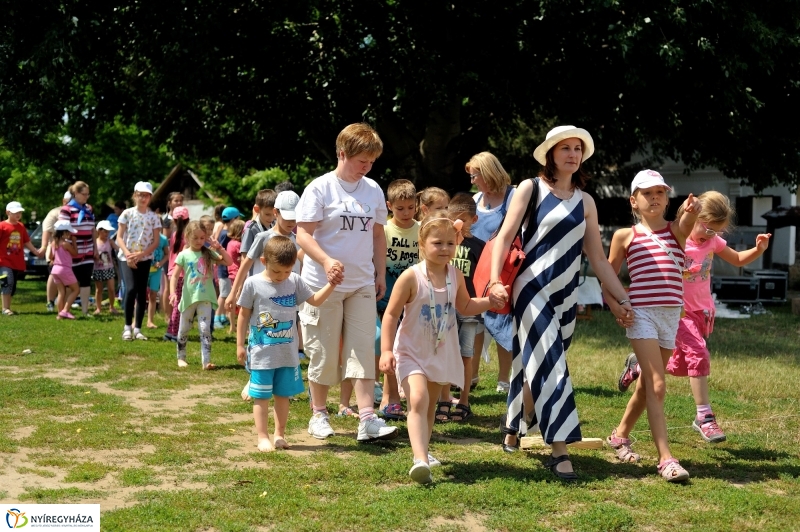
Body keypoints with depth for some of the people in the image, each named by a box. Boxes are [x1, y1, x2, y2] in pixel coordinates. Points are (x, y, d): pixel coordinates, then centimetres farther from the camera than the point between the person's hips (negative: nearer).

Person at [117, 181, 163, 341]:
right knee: (131, 289, -17)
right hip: (127, 258, -2)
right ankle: (127, 327, -5)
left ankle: (137, 328, 9)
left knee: (142, 293, 2)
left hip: (145, 259, 2)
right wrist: (127, 254, -15)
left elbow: (156, 241, -1)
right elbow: (119, 237, -1)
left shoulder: (154, 217, 2)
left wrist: (141, 254, -13)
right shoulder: (127, 213, -1)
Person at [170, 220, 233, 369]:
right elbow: (175, 276, -5)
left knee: (205, 329, -9)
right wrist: (172, 292, -18)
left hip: (205, 297, 0)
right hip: (189, 297, 0)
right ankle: (181, 358, 32)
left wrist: (219, 247, -7)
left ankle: (206, 361, -11)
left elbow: (228, 262, 1)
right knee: (184, 330, 14)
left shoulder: (208, 253, 3)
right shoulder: (183, 255, -3)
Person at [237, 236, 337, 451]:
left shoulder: (294, 282, 1)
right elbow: (244, 315, -1)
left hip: (288, 352, 3)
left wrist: (331, 284, -9)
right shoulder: (253, 284, -8)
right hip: (261, 353, -3)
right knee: (261, 396, 2)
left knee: (283, 394, 11)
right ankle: (263, 437, 8)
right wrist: (240, 345, 0)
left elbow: (315, 300, 6)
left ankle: (280, 434, 23)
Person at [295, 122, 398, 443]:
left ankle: (367, 419, -4)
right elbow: (303, 234, -12)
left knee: (363, 351, -2)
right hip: (324, 284, -4)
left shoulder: (373, 191, 8)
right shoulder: (320, 188, -7)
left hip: (362, 285, 4)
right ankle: (319, 414, 21)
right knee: (323, 353, 5)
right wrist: (327, 261, -27)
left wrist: (381, 274, 13)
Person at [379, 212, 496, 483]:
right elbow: (391, 314, -13)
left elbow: (465, 306, 17)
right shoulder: (412, 277, -16)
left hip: (443, 353, 6)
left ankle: (422, 451, 36)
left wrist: (490, 300, 0)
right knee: (418, 400, -24)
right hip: (412, 352, -5)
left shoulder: (456, 276, -1)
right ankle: (420, 460, -34)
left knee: (430, 405, 19)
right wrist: (386, 350, -20)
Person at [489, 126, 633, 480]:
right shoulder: (531, 188, -1)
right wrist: (495, 280, -21)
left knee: (534, 365, 12)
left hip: (565, 296, 5)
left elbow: (598, 258, 12)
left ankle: (513, 427, 32)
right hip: (532, 290, -4)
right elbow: (505, 237, -8)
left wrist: (622, 298, 8)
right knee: (547, 366, -12)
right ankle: (559, 450, -12)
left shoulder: (585, 202, 10)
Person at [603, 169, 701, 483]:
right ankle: (666, 459, -15)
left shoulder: (675, 230, 7)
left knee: (647, 384, 15)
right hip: (641, 314, -4)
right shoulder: (625, 236, 3)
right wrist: (615, 306, -7)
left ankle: (620, 435, 35)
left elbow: (687, 224, -18)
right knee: (657, 386, -14)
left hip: (671, 315, 4)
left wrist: (691, 211, -40)